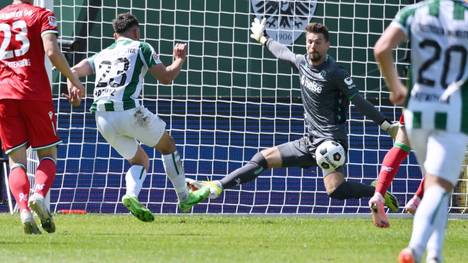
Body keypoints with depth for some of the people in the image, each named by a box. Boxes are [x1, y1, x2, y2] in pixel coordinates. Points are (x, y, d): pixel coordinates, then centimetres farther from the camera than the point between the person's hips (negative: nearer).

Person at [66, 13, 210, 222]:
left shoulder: (102, 55, 26)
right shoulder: (140, 47, 11)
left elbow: (75, 71, 10)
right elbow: (165, 77, 9)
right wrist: (179, 60, 27)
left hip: (102, 117, 5)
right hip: (128, 111, -5)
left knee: (139, 160, 20)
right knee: (168, 145, 19)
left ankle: (131, 195, -9)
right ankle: (184, 199, 24)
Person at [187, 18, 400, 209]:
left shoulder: (334, 73, -14)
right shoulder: (301, 62, 6)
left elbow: (359, 102, -16)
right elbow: (282, 52, 28)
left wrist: (386, 125, -22)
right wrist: (262, 39, 45)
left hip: (331, 140, -8)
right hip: (310, 141, 8)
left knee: (334, 189, -29)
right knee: (264, 158, 9)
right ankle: (216, 187, 14)